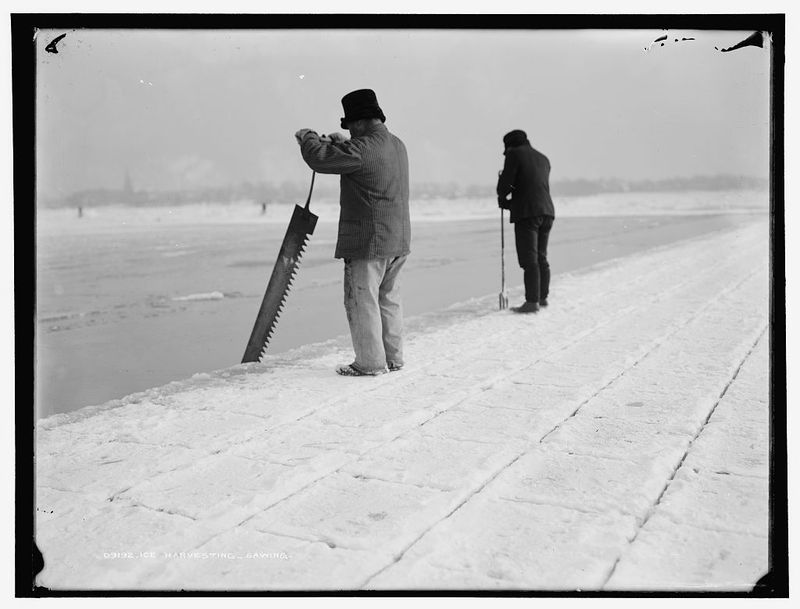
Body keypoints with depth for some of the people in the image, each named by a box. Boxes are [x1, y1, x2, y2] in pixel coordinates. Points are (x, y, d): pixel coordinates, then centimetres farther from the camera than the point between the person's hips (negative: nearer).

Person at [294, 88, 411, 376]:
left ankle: (370, 362, 6)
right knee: (389, 300, 16)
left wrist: (307, 136, 4)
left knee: (362, 301, 1)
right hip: (398, 240, 9)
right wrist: (341, 142, 23)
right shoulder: (397, 145, 12)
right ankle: (393, 358, 23)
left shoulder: (362, 149, -18)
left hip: (368, 242, -9)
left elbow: (319, 158, -16)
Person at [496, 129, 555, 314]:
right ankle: (543, 297, 24)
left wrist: (502, 198, 13)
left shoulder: (514, 154, -1)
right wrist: (510, 202, 19)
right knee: (541, 257, 16)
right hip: (547, 211, 8)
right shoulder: (543, 159, 22)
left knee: (529, 259, -9)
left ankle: (532, 302, -12)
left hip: (527, 213, -8)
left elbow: (505, 182, -8)